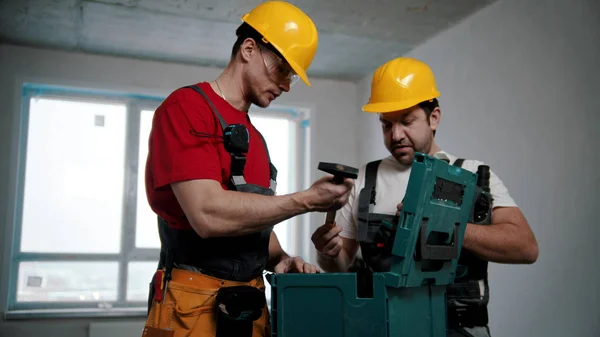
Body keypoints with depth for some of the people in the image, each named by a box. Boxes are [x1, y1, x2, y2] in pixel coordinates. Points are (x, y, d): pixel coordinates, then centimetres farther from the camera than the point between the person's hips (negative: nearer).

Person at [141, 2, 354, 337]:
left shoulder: (253, 136, 14)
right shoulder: (187, 106, -11)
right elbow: (208, 214, -23)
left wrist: (279, 259, 0)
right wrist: (307, 200, -18)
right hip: (194, 307, -8)